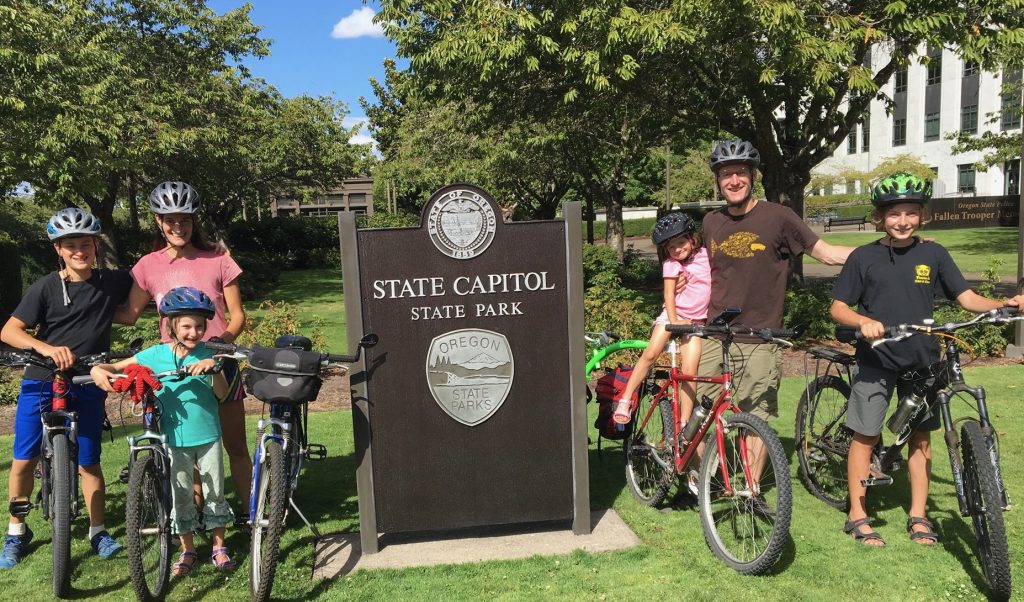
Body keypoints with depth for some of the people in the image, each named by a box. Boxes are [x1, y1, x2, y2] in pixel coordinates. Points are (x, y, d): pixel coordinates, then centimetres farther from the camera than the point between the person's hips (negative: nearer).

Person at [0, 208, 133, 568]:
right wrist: (46, 347, -29)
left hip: (87, 386, 0)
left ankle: (98, 531, 20)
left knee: (89, 463, 5)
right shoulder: (46, 287, -7)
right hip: (40, 382, 0)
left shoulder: (112, 283, -2)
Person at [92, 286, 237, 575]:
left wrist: (213, 369, -27)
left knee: (215, 493, 10)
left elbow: (222, 393, -11)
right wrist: (98, 369, -22)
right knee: (181, 496, 10)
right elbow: (115, 367, 0)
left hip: (208, 436, 0)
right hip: (175, 438, 0)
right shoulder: (155, 354, -3)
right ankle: (187, 549, 27)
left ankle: (219, 546, 25)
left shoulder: (208, 354, -4)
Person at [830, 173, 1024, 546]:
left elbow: (966, 297, 0)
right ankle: (857, 516, 14)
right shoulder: (864, 257, -4)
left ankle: (918, 516, 23)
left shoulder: (933, 254, 2)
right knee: (865, 436, 2)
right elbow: (838, 308, -5)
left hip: (921, 361, 3)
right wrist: (864, 321, -25)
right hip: (876, 361, -2)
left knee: (920, 436, 10)